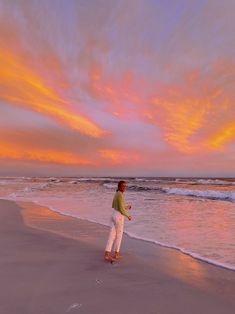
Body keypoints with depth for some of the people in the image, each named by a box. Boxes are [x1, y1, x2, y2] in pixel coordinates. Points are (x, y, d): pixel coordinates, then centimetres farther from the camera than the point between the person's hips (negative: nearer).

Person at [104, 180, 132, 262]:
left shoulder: (116, 194, 11)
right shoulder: (120, 195, -20)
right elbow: (121, 209, -21)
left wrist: (126, 207, 23)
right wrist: (128, 216, -4)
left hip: (113, 215, 8)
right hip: (119, 217, -8)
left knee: (112, 235, 7)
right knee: (119, 235, 9)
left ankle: (107, 255, 6)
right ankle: (116, 254, 24)